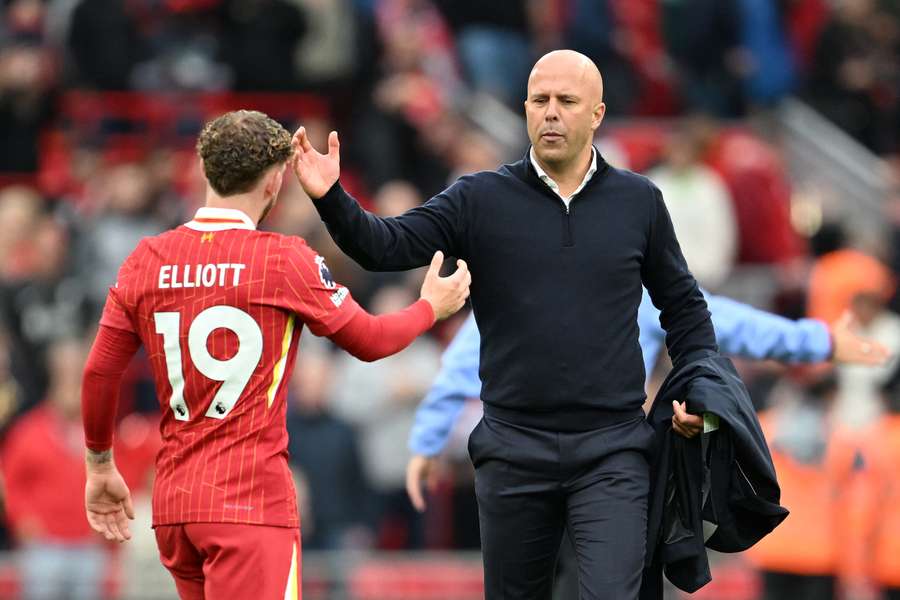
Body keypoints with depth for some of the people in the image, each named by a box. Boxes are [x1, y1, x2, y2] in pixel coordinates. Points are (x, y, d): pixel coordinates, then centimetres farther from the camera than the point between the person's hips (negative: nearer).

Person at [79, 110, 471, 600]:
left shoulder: (146, 260, 5)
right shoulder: (284, 260, -7)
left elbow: (98, 373, 7)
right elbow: (369, 341, 4)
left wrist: (99, 468, 21)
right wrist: (431, 306, 24)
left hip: (171, 502, 6)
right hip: (251, 501, -6)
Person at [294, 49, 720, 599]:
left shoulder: (639, 202, 4)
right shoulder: (481, 200, 1)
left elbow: (683, 305, 16)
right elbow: (387, 246, -10)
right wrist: (331, 199, -27)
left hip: (611, 451, -1)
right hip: (514, 450, 1)